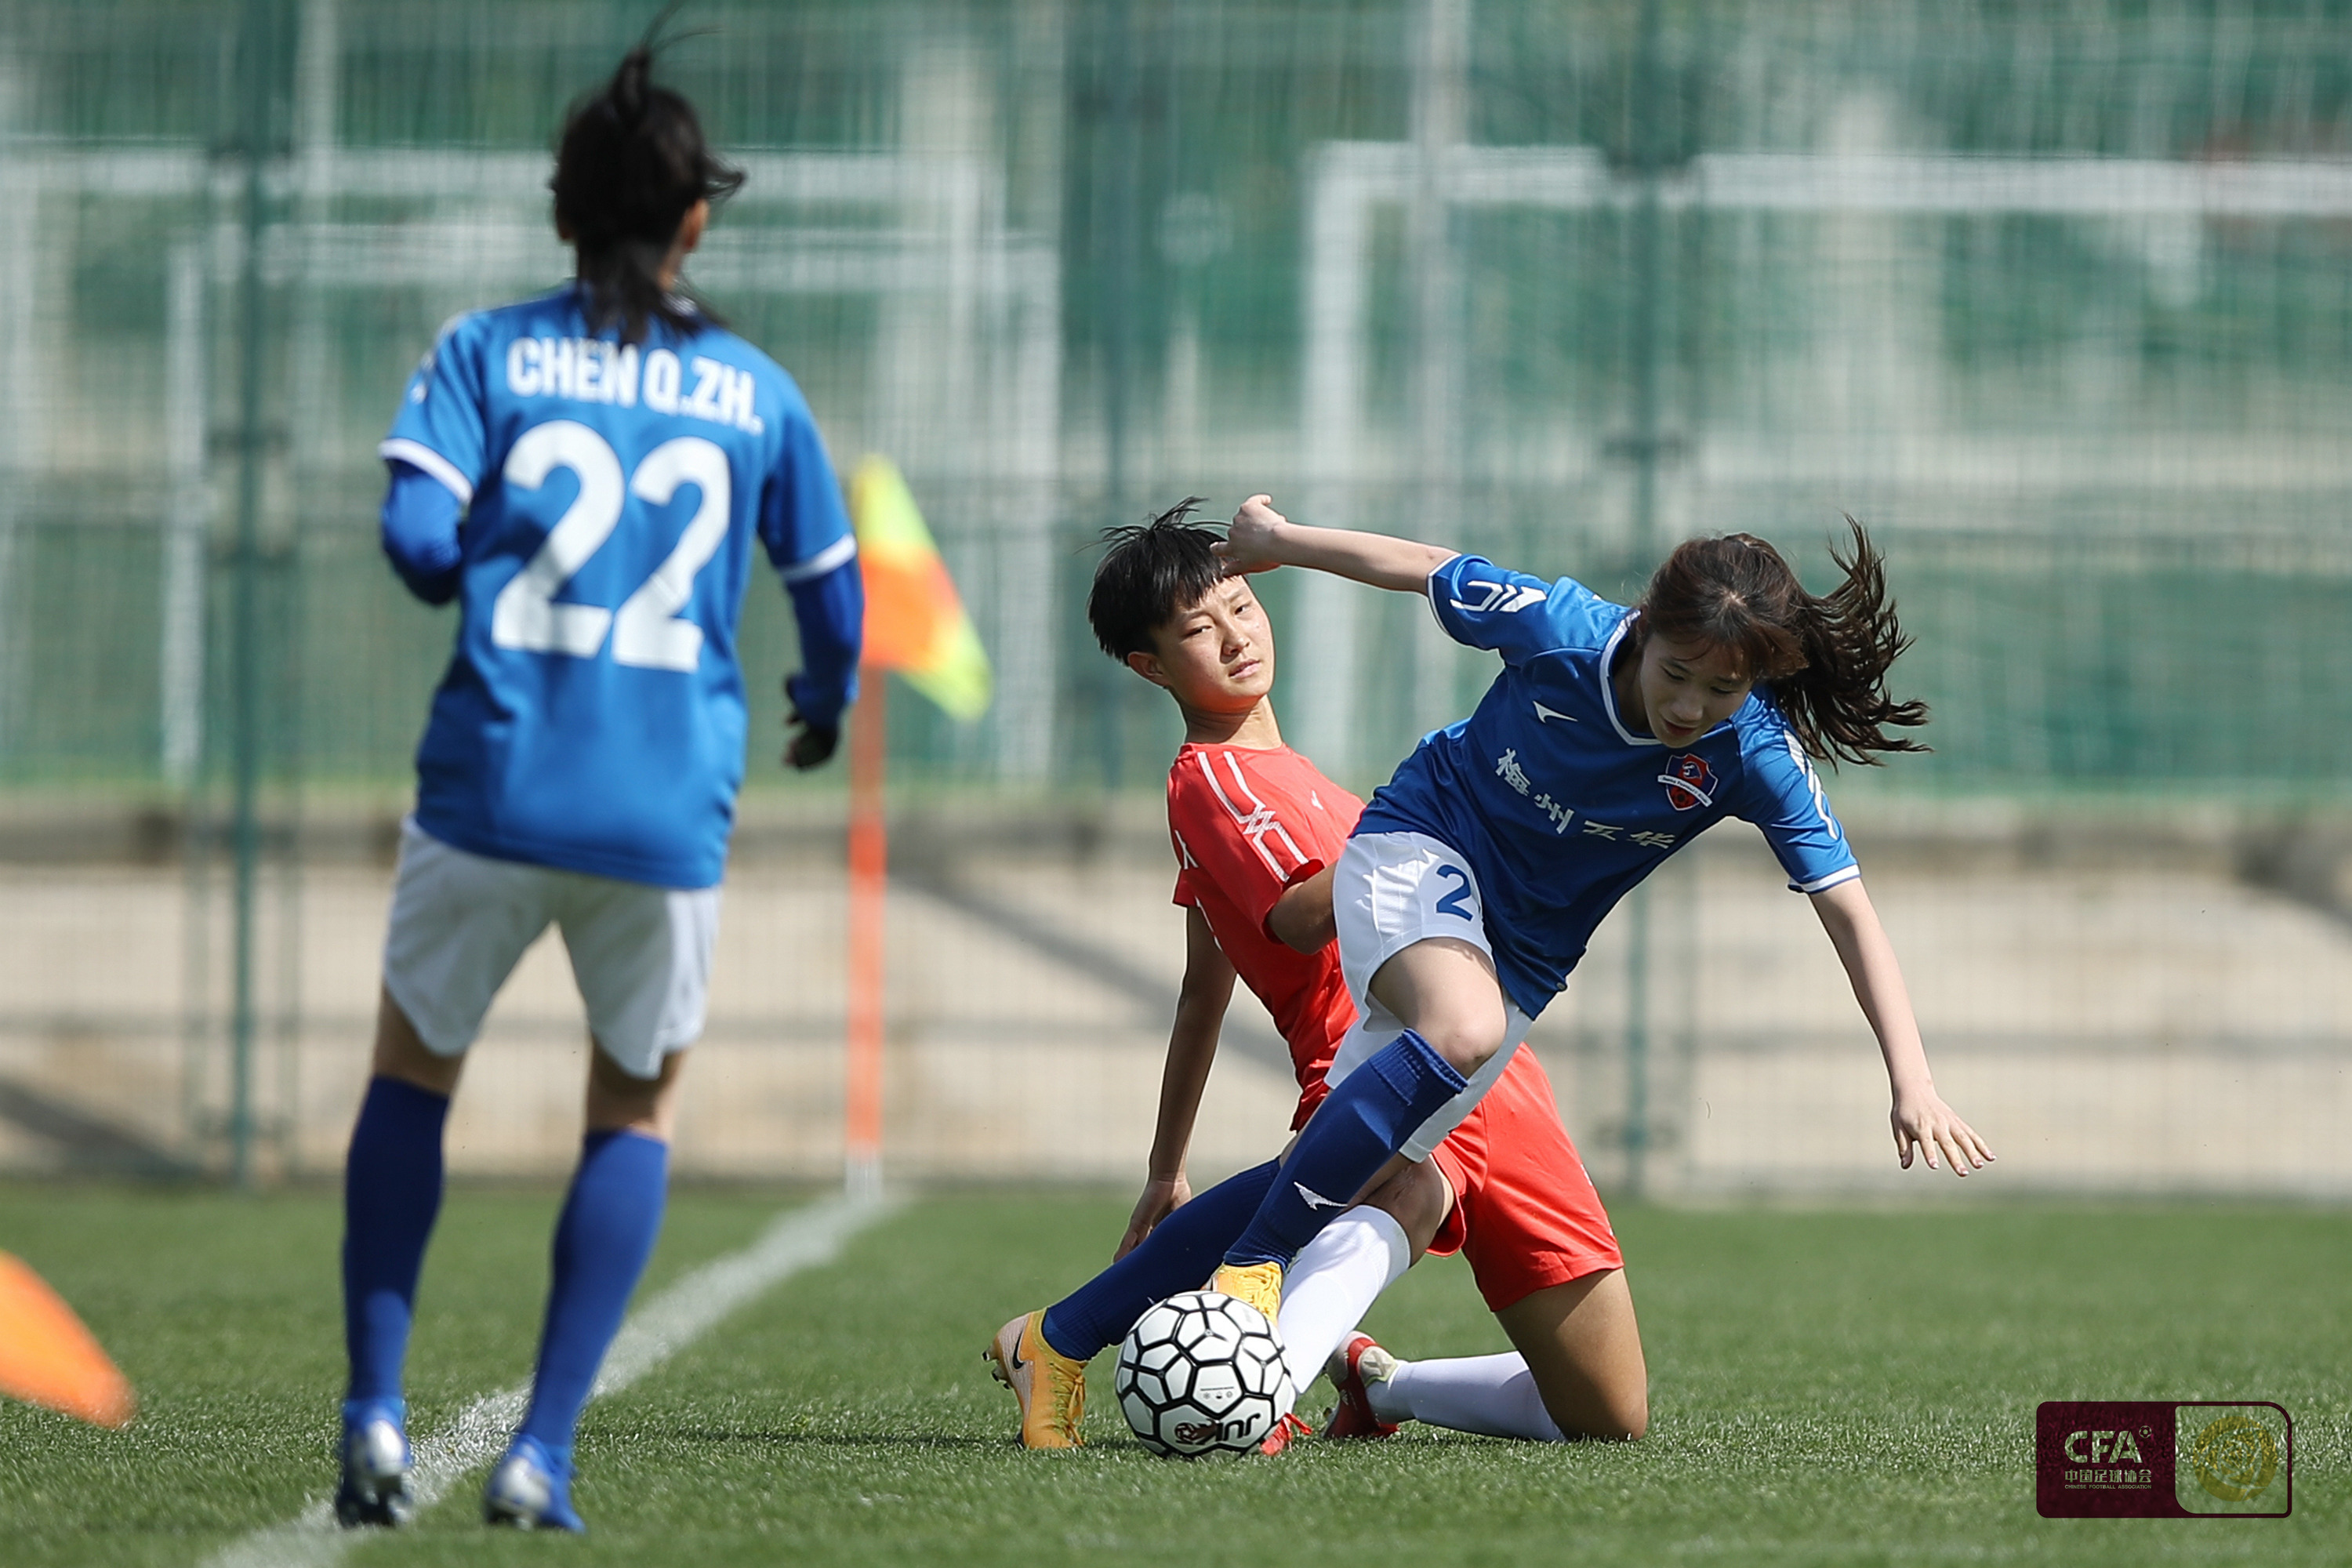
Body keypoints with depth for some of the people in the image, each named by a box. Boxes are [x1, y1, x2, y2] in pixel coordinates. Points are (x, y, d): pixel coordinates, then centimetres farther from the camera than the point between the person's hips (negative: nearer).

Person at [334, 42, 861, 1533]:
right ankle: (543, 1454, 7)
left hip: (492, 792, 0)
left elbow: (418, 536, -10)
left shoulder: (486, 352, 2)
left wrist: (493, 578, 13)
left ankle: (378, 1410, 6)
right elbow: (836, 604, 12)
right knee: (640, 1108, 20)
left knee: (413, 1070, 22)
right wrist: (827, 707, 34)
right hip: (670, 813, 0)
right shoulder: (757, 392, 6)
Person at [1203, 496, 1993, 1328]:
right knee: (1463, 1029, -35)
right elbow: (1426, 568, -6)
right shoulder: (1563, 629, -24)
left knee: (1352, 1175, -5)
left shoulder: (1758, 757, -22)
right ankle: (1248, 1264, -33)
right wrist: (1275, 539, 9)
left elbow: (1850, 913, -22)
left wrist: (1912, 1082, -32)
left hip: (1521, 960, 3)